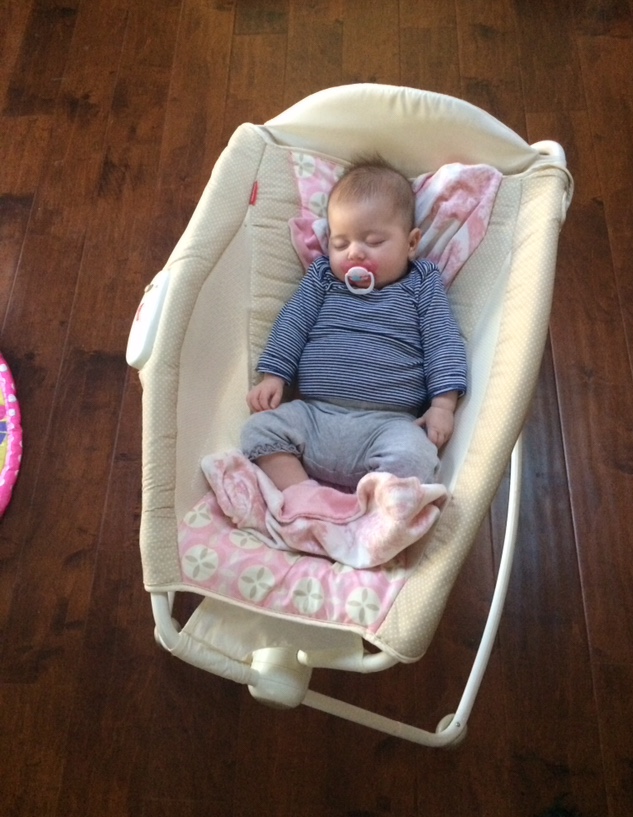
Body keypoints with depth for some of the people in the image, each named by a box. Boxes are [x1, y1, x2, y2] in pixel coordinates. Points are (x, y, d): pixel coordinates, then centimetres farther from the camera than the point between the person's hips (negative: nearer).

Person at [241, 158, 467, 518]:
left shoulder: (422, 285, 10)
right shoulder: (322, 278, 17)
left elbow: (444, 343, 4)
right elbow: (292, 323, 14)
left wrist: (443, 404, -8)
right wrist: (273, 376, 2)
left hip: (387, 423, -3)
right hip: (312, 414, 3)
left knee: (414, 457, -31)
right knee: (260, 429, -17)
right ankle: (303, 496, -24)